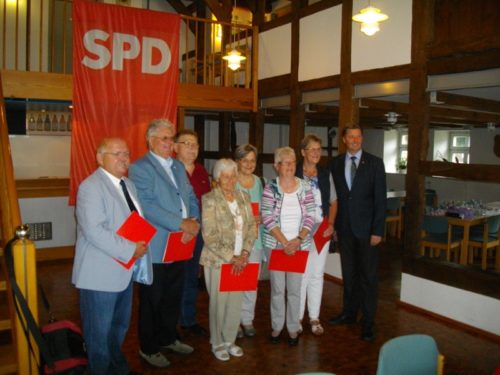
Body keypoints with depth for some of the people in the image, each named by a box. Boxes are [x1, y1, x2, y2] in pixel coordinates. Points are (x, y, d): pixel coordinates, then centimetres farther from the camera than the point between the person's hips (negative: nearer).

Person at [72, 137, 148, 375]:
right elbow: (94, 230, -26)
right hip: (101, 273, -8)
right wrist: (130, 250, -22)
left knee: (120, 324, 24)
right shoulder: (91, 187, -16)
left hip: (125, 269, 9)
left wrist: (141, 244, -2)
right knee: (100, 330, 8)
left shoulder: (128, 184, 11)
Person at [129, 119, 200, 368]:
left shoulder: (178, 166, 13)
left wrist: (194, 221, -9)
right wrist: (181, 224, -22)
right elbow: (147, 207, -22)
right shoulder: (140, 168, -11)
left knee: (173, 297, 20)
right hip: (155, 248, -7)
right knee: (152, 301, 9)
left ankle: (168, 338, 39)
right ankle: (148, 348, 27)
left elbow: (191, 198, 11)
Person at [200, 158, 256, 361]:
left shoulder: (243, 197, 7)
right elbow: (210, 236, -14)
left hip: (239, 261, 5)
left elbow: (252, 227, 8)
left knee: (236, 302, 10)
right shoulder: (210, 199, -9)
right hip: (217, 260, -4)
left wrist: (244, 253, -5)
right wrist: (231, 257, -14)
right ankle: (218, 343, 25)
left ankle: (230, 340, 30)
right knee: (219, 302, 6)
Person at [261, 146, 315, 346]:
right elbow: (268, 219, -9)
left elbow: (310, 217, -1)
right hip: (275, 245, -1)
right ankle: (276, 326, 24)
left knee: (295, 288, 7)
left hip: (299, 246, 1)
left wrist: (298, 240, -13)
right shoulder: (270, 188, -4)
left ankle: (293, 328, 22)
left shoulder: (305, 188, 1)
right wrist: (284, 242, -14)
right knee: (277, 288, 8)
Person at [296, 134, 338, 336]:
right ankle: (297, 318, 15)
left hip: (322, 231, 4)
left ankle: (314, 318, 22)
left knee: (317, 275, 11)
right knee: (300, 275, 1)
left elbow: (333, 202, 14)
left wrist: (331, 224, 1)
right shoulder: (294, 173, -6)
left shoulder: (326, 174, 7)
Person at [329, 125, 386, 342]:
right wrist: (333, 225, 1)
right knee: (348, 273, 14)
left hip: (366, 228, -3)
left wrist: (377, 230, -11)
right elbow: (333, 196, 6)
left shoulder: (375, 163, -3)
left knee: (368, 276, 3)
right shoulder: (336, 164, 6)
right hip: (344, 228, 3)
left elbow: (380, 198, -6)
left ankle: (368, 322, 13)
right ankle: (349, 312, 30)